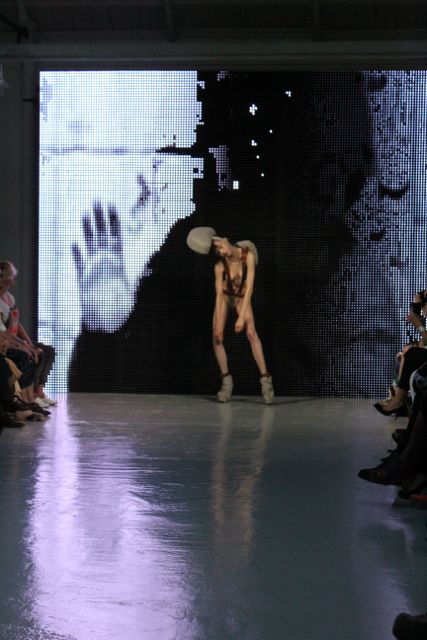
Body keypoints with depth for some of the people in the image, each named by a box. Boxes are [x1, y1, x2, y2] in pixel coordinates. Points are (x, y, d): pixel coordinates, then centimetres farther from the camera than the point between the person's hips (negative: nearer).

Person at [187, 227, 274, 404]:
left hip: (242, 298, -2)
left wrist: (242, 317, -39)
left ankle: (265, 380, -28)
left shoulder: (249, 255, -33)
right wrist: (218, 324, -29)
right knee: (217, 337, -12)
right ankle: (226, 381, 3)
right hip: (225, 295, 2)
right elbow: (218, 295, -26)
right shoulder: (219, 266, -28)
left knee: (251, 333, -26)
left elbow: (249, 288, -35)